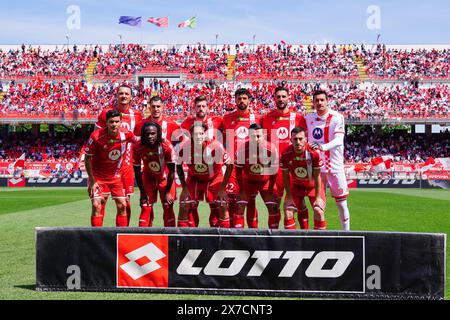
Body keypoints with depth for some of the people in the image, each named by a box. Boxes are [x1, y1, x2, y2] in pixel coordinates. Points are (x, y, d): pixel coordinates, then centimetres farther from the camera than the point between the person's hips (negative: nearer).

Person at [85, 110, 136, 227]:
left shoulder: (126, 135, -14)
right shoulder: (96, 136, -22)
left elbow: (138, 141, 11)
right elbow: (87, 158, -13)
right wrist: (92, 180, -14)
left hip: (116, 176, 3)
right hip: (98, 176, -3)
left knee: (122, 206, 2)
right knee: (96, 205, -12)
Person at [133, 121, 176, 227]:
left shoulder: (167, 146, -30)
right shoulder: (137, 148, -25)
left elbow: (171, 171, -19)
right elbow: (137, 172, -13)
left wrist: (167, 192, -15)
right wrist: (143, 193, -12)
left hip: (165, 178, -1)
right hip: (148, 178, 1)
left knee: (168, 207, -3)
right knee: (146, 207, -5)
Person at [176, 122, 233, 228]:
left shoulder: (216, 147, -30)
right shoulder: (184, 147, -24)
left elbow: (229, 165, -17)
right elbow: (179, 166, -4)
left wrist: (222, 188, -17)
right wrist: (184, 188, -8)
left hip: (214, 178, -1)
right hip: (194, 178, 1)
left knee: (221, 206, -12)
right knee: (184, 206, -9)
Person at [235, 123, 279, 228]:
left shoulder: (271, 149, -23)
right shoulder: (243, 149, -23)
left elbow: (274, 171, -10)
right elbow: (238, 169, -9)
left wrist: (270, 189, -7)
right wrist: (241, 188, -7)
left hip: (266, 181, 0)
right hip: (248, 181, 0)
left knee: (273, 207, -6)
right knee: (240, 206, -11)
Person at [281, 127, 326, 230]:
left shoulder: (314, 153, -29)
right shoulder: (286, 154, -24)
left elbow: (317, 177, -18)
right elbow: (286, 177, -11)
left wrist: (318, 197, -14)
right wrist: (289, 197, -10)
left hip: (313, 185, -1)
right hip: (296, 185, 1)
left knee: (319, 211, -13)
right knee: (288, 211, -9)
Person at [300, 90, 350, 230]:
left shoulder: (337, 117, -8)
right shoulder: (308, 118, 5)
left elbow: (339, 140, -22)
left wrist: (323, 147, -37)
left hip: (335, 166, -3)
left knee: (341, 202, 3)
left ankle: (346, 231, 13)